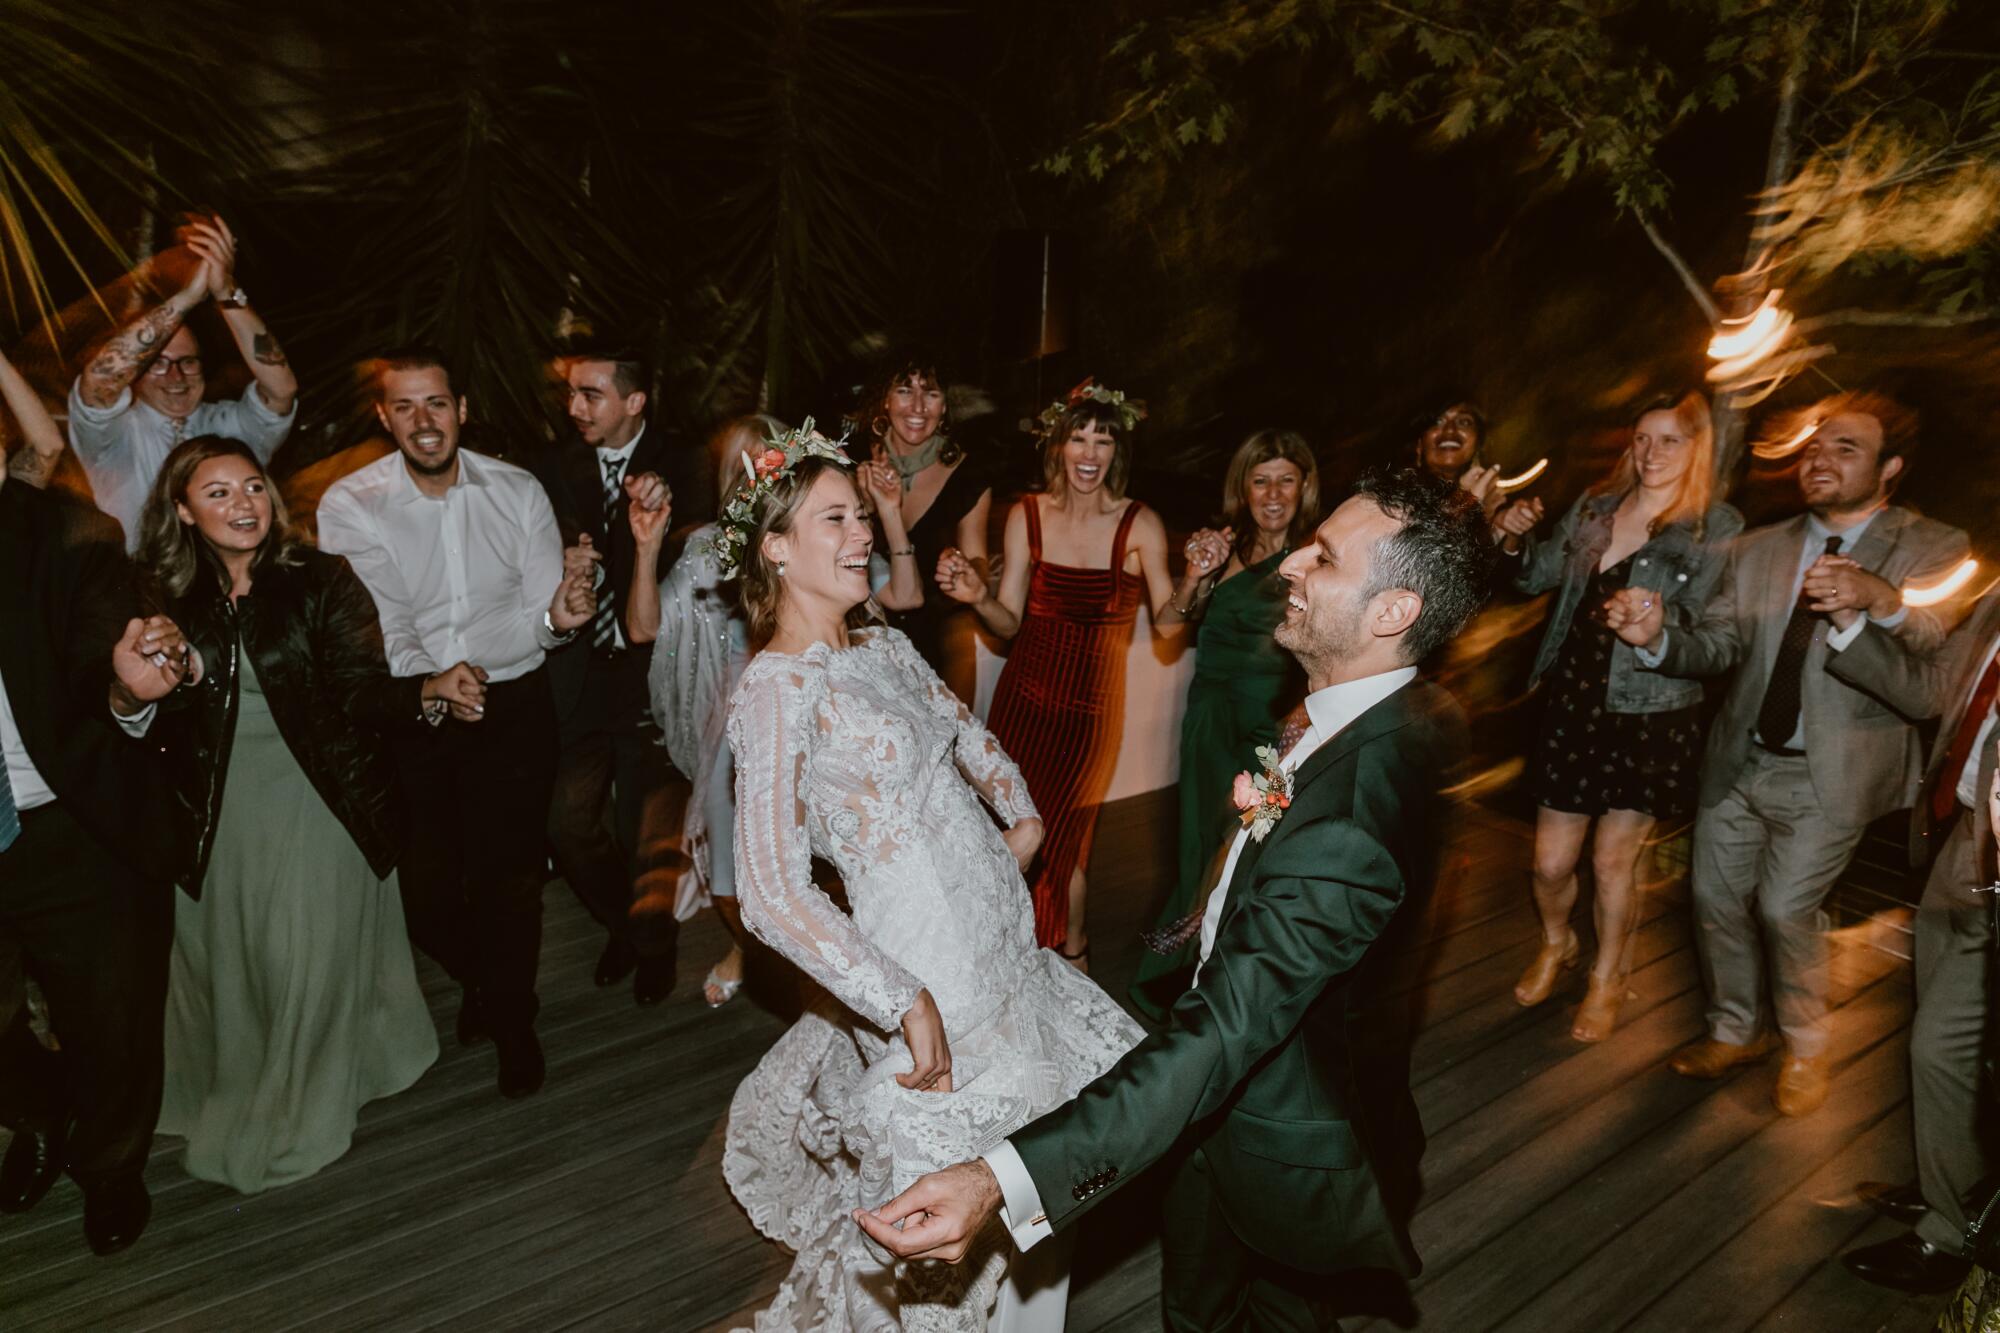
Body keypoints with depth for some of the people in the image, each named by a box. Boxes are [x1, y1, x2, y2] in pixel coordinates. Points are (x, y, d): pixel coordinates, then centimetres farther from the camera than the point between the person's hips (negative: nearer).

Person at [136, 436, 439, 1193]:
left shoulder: (320, 579, -7)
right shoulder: (163, 598, 0)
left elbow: (363, 691, -14)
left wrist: (426, 693, -32)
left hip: (320, 799, -2)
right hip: (220, 812, 3)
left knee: (313, 959, 4)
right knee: (227, 959, 14)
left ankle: (297, 1121, 27)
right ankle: (229, 1103, 39)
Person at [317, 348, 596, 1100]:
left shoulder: (517, 491, -3)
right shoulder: (348, 506, -5)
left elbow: (541, 614, -4)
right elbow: (374, 628, -9)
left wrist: (558, 617, -28)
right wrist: (431, 680, -27)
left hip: (514, 705, 0)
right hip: (410, 710, 0)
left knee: (510, 873, 3)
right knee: (426, 884, 3)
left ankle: (512, 1021, 29)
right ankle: (478, 979, 37)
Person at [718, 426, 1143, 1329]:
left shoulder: (883, 646, 6)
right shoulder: (775, 691, -19)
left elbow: (966, 734, 25)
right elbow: (773, 898, -25)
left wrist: (1022, 814, 10)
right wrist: (906, 1003, -25)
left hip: (1006, 943, 8)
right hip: (932, 984, -8)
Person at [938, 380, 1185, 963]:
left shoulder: (1140, 525, -9)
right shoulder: (1026, 515, -3)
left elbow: (1165, 619, -11)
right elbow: (1009, 622, -2)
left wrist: (1191, 580, -30)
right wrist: (978, 597, -22)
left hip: (1090, 702, -2)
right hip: (1024, 693, 2)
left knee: (1063, 835, 7)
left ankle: (1071, 949, 35)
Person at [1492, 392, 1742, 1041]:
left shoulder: (1718, 528, -7)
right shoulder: (1594, 506, 4)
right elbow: (1540, 575, 11)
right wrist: (1515, 539, -8)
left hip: (1651, 715, -3)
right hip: (1572, 703, 3)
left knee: (1613, 859, 10)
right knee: (1550, 861, 9)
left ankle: (1608, 978, 35)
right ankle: (1556, 944, 41)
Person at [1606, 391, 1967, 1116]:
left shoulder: (1935, 550, -5)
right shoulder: (1758, 549, 7)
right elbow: (1716, 646, 0)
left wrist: (1884, 601, -38)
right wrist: (1656, 637, -22)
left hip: (1830, 775, -4)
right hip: (1739, 760, 5)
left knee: (1785, 907, -7)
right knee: (1715, 897, 11)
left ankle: (1805, 1048, 21)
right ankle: (1735, 1030, 35)